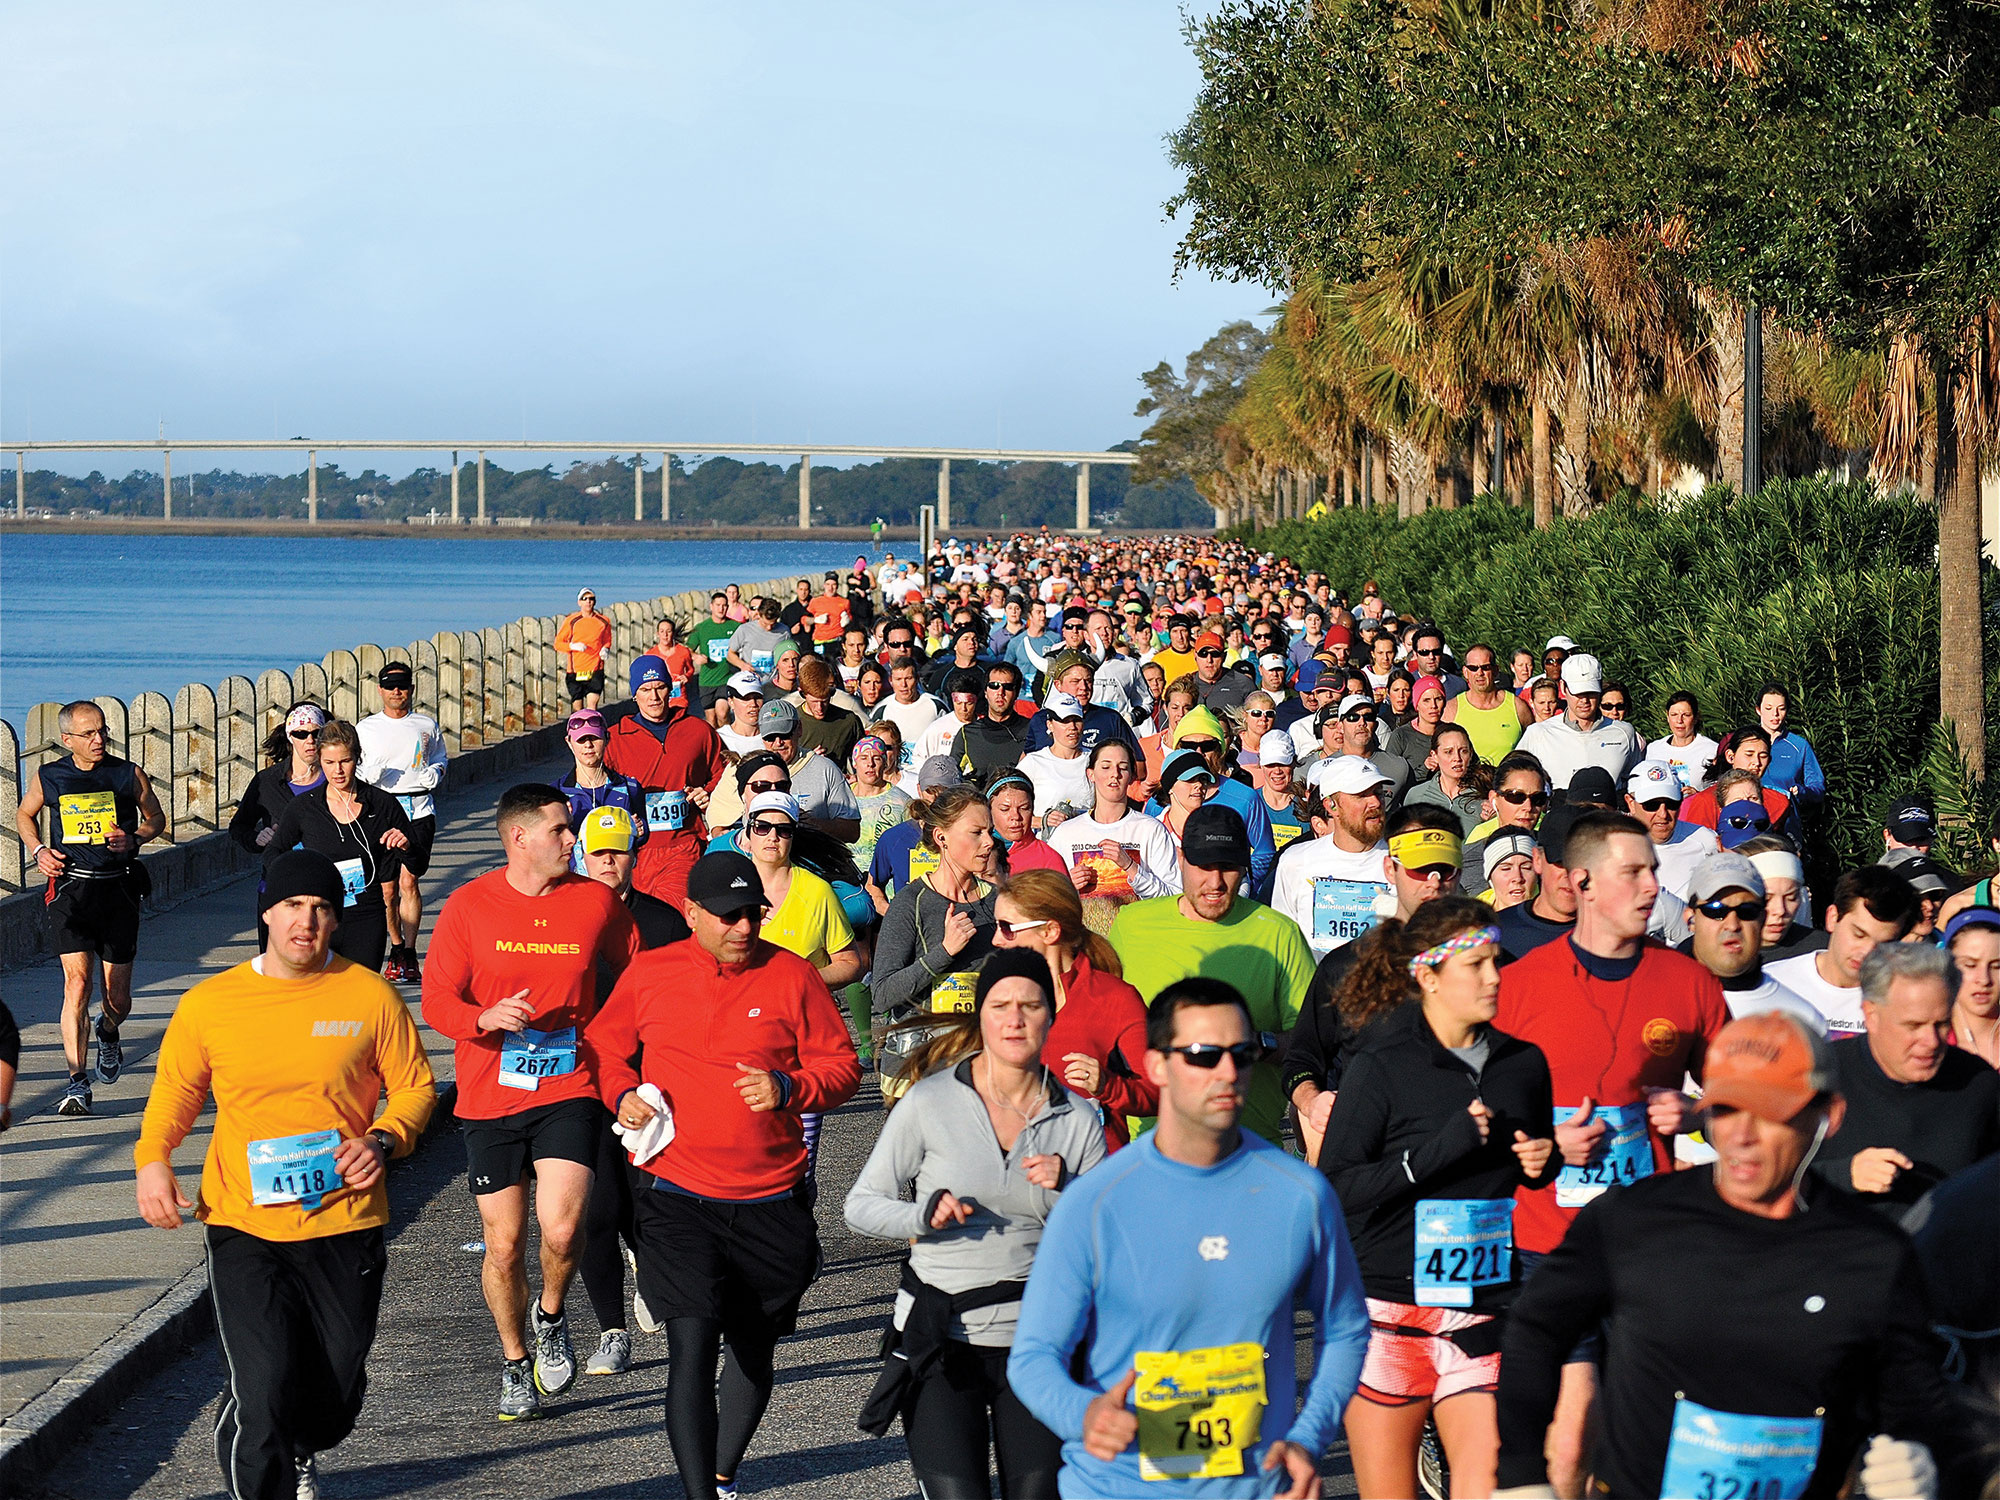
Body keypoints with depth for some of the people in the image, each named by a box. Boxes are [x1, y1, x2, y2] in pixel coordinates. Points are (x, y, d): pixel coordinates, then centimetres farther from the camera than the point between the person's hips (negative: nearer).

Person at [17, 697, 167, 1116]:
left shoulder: (128, 775, 0)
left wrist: (133, 839, -7)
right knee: (77, 982, -16)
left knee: (118, 998, 6)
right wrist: (37, 850, 2)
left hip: (118, 889, 1)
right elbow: (24, 814, 21)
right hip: (70, 888, -1)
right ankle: (77, 1084, -14)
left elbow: (156, 819, 14)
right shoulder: (48, 777, 2)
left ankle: (107, 1033, 44)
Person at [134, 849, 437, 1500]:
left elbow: (414, 1086, 7)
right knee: (261, 1391, -15)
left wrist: (382, 1140, -12)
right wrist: (151, 1159, -5)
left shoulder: (369, 996, -2)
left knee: (338, 1390, 14)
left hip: (345, 1226, 1)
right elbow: (175, 1089, 12)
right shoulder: (209, 1004, -1)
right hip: (244, 1227, -1)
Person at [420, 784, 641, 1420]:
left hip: (569, 1089, 0)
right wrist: (486, 1018, -22)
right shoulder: (468, 907, -3)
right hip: (490, 1098, 0)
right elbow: (436, 1001, -2)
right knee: (504, 1243, 4)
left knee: (561, 1228, -19)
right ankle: (515, 1361, 28)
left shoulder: (596, 902, 1)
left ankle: (551, 1317, 13)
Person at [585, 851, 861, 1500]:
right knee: (692, 1345, -14)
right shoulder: (649, 974, 1)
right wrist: (622, 1094, -4)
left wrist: (787, 1089, -17)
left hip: (770, 1202, 2)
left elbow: (842, 1068, 2)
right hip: (678, 1198, -2)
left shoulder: (791, 976, -1)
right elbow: (604, 1047, 16)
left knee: (753, 1348, 16)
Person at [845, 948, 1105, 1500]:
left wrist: (1067, 1191, -13)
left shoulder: (1077, 1118, 3)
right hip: (941, 1340, -2)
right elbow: (861, 1205, 0)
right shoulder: (930, 1103, -3)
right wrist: (924, 1214, -18)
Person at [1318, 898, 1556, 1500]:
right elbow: (1334, 1189, -13)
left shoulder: (1523, 1063, 10)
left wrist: (1544, 1162, 4)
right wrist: (1441, 1148, -18)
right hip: (1389, 1313, -3)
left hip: (1485, 1314, 3)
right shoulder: (1380, 1067, -5)